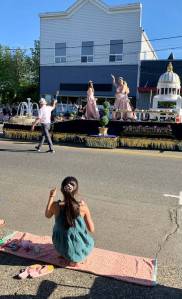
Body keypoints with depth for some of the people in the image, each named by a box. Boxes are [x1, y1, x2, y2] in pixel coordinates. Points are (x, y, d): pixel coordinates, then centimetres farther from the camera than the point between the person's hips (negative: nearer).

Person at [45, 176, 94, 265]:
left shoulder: (55, 206, -19)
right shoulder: (82, 207, -21)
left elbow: (47, 215, 7)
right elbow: (91, 229, -7)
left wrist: (51, 197, 10)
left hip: (61, 247, 2)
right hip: (80, 249, -2)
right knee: (90, 241, 35)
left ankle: (66, 256, 23)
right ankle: (74, 259, 17)